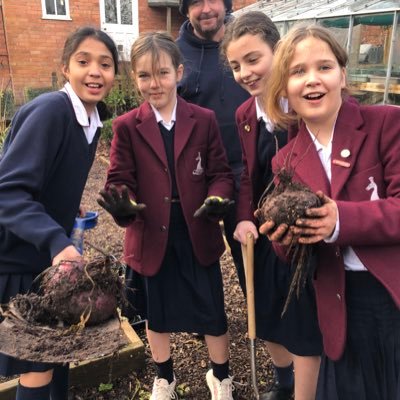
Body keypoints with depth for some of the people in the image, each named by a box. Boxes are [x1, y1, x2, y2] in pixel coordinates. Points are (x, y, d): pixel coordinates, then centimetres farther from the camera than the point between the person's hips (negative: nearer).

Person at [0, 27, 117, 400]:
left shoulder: (91, 120, 3)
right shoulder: (49, 110, -23)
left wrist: (61, 239, 6)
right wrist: (56, 242, -41)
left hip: (51, 253, 8)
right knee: (38, 365, 6)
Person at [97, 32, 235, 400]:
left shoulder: (204, 120, -2)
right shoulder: (126, 127, -3)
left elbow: (220, 173, -2)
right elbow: (120, 181, -6)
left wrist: (217, 199, -23)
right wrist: (122, 204, -28)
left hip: (199, 237, 0)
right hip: (152, 239, 1)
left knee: (213, 314, 12)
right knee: (157, 315, 19)